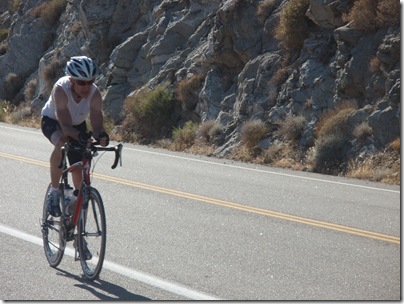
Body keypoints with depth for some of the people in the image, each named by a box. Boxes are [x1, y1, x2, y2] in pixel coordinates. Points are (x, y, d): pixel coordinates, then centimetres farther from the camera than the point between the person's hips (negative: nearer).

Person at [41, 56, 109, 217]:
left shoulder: (94, 93, -28)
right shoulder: (61, 90, -37)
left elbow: (97, 124, -34)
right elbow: (65, 127, -42)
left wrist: (101, 135, -57)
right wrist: (79, 136, -62)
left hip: (77, 125, 4)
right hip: (52, 121, -4)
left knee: (80, 176, -4)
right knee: (62, 144, -38)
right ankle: (54, 191, -22)